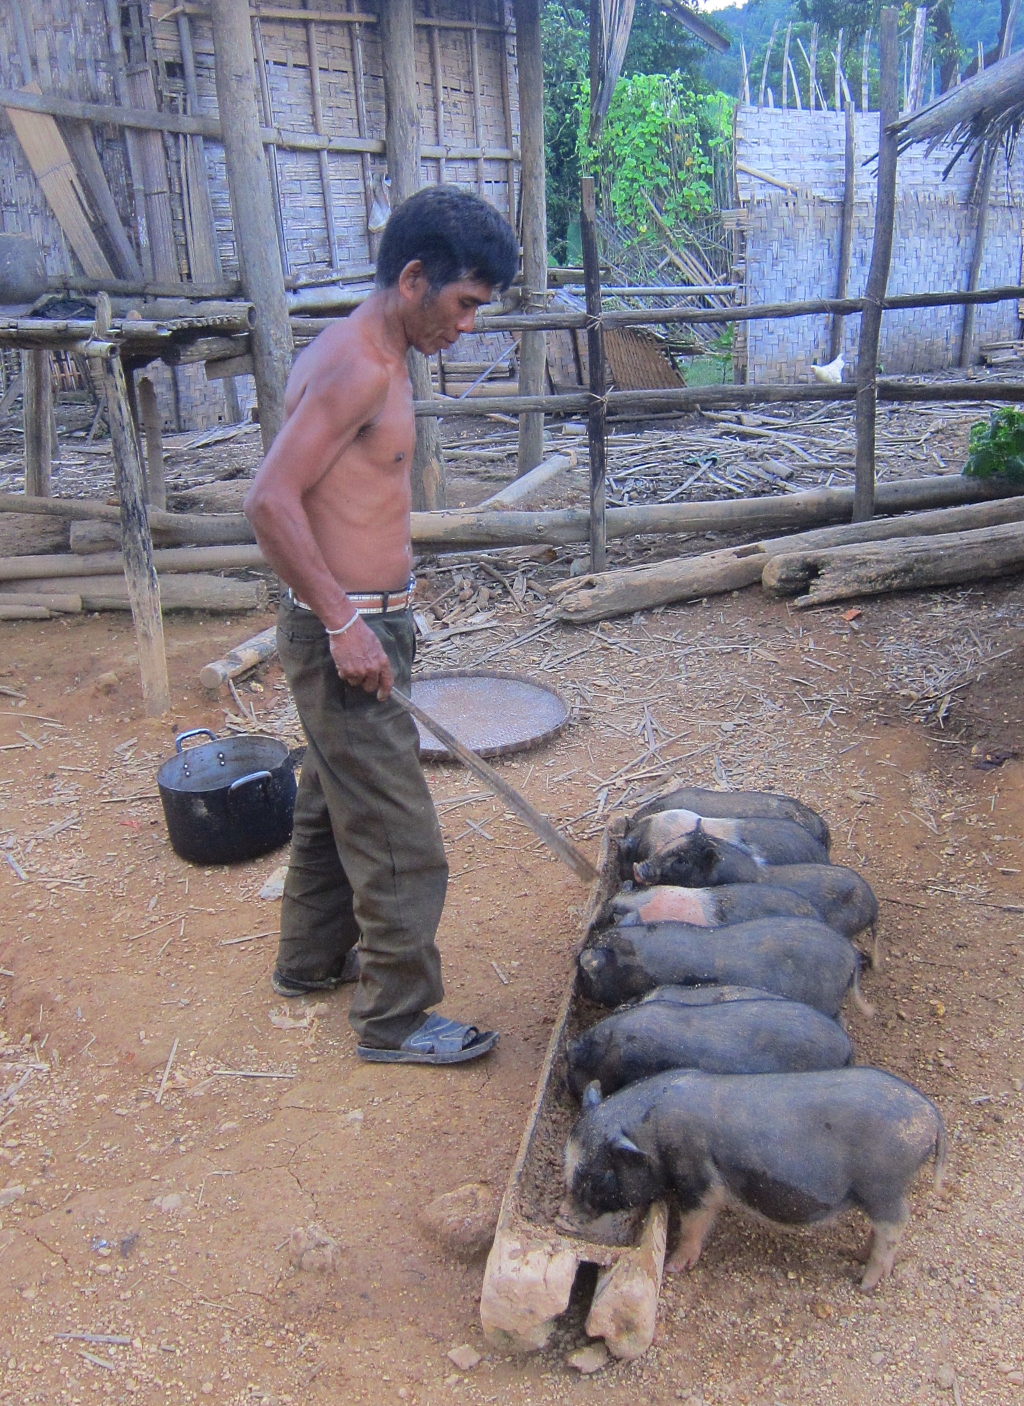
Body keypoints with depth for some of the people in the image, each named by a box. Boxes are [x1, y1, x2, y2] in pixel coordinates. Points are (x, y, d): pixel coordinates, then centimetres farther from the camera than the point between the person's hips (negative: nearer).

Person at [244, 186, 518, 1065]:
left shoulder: (373, 359, 12)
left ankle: (312, 959, 42)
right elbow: (271, 501, -27)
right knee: (400, 842, 0)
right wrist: (345, 622, -24)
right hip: (349, 634, -10)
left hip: (357, 623, 10)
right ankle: (394, 1019, 16)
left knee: (334, 804, 23)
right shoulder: (360, 367, -19)